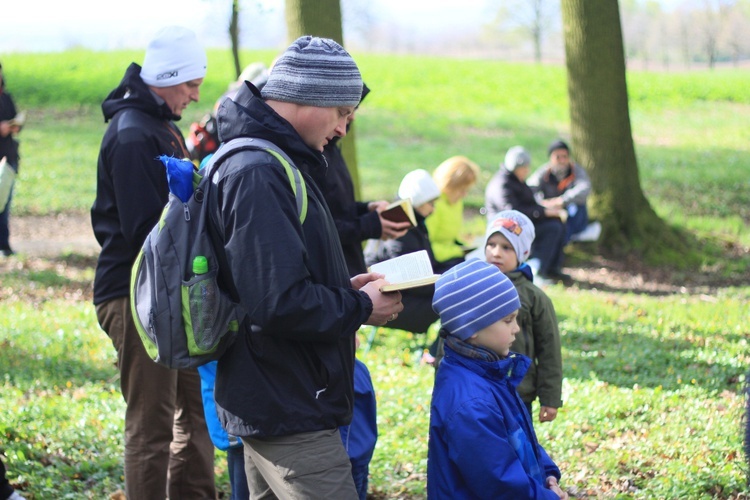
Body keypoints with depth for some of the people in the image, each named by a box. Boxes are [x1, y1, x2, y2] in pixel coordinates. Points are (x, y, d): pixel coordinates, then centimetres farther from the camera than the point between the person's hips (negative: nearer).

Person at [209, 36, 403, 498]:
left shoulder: (268, 161, 13)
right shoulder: (258, 174, -21)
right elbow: (278, 304, -27)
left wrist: (345, 288, 9)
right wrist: (360, 307, -13)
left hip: (269, 403, 11)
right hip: (290, 414, -11)